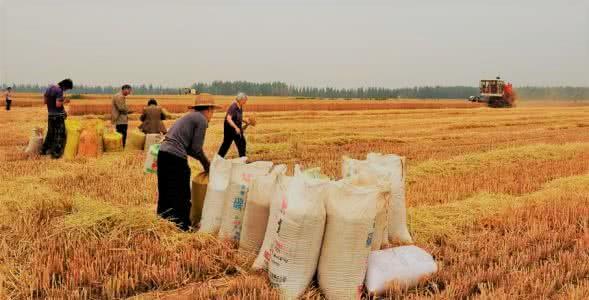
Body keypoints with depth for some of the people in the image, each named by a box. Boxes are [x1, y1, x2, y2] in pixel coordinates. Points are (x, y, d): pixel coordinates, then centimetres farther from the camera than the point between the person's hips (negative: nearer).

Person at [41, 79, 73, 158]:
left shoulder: (49, 88, 7)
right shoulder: (60, 91, -18)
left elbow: (44, 101, 13)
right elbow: (58, 105, -23)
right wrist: (64, 101, -6)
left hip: (50, 114, 8)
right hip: (58, 115, -8)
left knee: (51, 133, 20)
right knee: (60, 134, 0)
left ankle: (44, 150, 26)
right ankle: (56, 153, -1)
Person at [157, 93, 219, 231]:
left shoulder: (189, 117, 22)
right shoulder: (202, 120, -4)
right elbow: (196, 149, -7)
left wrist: (203, 160, 23)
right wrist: (207, 164, 8)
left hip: (163, 153, 9)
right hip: (176, 158, -9)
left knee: (164, 193, 19)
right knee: (182, 196, 3)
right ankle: (183, 227, 11)